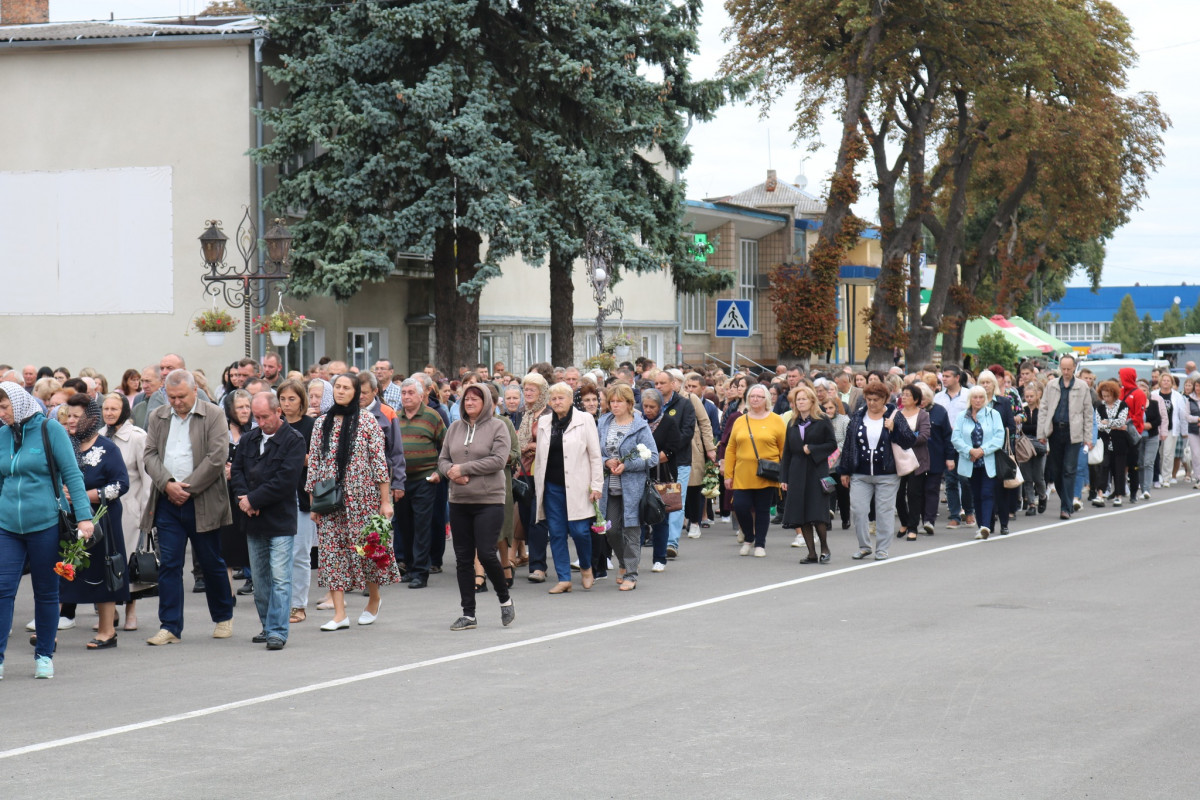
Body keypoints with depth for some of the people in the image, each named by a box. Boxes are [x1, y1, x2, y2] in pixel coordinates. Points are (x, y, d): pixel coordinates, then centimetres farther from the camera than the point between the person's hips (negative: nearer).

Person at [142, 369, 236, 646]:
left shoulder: (214, 416, -3)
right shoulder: (157, 417, 10)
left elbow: (217, 457, -11)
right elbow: (150, 455, 5)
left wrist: (187, 488, -13)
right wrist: (167, 484, -12)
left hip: (202, 503, -3)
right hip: (168, 503, 3)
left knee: (212, 564, 8)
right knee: (168, 564, -1)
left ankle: (224, 618, 26)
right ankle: (170, 626, 1)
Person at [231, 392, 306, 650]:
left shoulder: (294, 441, -7)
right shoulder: (248, 439, 13)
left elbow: (285, 480, -14)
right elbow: (236, 471, 11)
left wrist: (253, 500, -13)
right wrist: (242, 498, -8)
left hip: (280, 521, -6)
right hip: (253, 522, 6)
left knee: (280, 578, -9)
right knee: (260, 579, 11)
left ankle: (277, 631, -9)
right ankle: (268, 626, 20)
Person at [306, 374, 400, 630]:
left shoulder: (366, 420, -1)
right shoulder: (321, 422, 8)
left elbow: (379, 460, -3)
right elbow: (313, 463, 10)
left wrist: (385, 500, -7)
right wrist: (313, 502, 6)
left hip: (362, 497, -3)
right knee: (331, 551, -3)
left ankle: (374, 602, 26)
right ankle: (339, 614, -3)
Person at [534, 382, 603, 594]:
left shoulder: (584, 420, 1)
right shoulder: (544, 422, 11)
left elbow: (595, 455, 0)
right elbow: (539, 456, 16)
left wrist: (596, 485, -6)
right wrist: (538, 486, 11)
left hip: (576, 486, -4)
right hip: (552, 486, 4)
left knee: (579, 530, -7)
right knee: (556, 533, 2)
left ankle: (586, 568, 20)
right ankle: (563, 579, 8)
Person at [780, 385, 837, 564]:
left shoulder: (822, 421, 1)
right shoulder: (792, 424, 14)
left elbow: (832, 444, -2)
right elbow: (787, 452, 14)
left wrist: (812, 449, -14)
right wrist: (784, 477, 9)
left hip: (817, 471, -4)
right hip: (797, 472, 4)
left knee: (817, 514, -11)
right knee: (801, 515, -1)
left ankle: (824, 547, 8)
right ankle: (811, 554, 4)